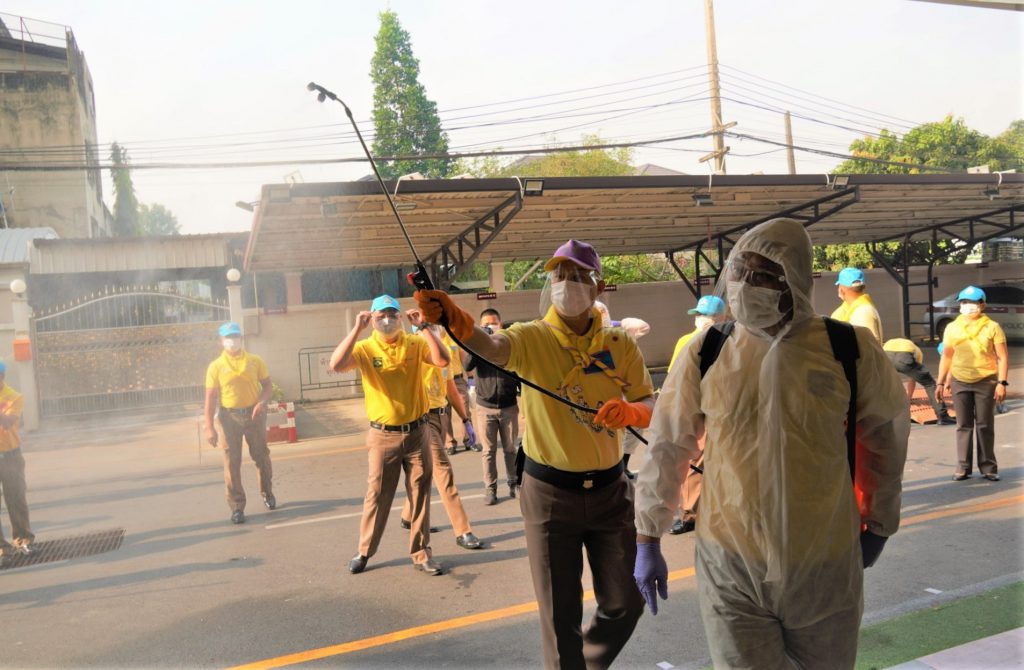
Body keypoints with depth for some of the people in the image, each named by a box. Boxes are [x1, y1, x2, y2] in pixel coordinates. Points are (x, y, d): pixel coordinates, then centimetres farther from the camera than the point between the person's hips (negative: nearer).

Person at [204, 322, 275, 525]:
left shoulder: (255, 361, 2)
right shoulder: (216, 366, -3)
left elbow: (268, 385, 6)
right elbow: (211, 398, -3)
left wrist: (262, 401, -16)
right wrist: (210, 427, -8)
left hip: (254, 414, 1)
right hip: (230, 417, -1)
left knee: (261, 456, 13)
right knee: (232, 461, 0)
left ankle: (267, 492, 35)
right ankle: (237, 506, 8)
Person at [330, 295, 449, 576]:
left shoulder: (415, 344, -2)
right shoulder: (365, 348, -4)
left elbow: (443, 361, -18)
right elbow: (336, 365, -23)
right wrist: (357, 329, -23)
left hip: (417, 432, 1)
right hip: (382, 435, -1)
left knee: (420, 494, 8)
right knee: (377, 495, 7)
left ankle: (421, 553, 19)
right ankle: (364, 552, 23)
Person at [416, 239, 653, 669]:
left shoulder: (620, 344, -1)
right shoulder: (532, 338, -10)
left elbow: (652, 408, 0)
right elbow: (492, 347, -32)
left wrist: (630, 412, -24)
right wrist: (457, 323, -54)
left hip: (610, 489, 3)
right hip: (549, 491, -3)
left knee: (625, 604, 15)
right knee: (560, 614, 7)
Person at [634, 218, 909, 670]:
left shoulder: (850, 350, -8)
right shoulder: (705, 353, -6)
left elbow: (885, 437, 7)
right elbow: (667, 448, 1)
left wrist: (877, 525, 16)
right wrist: (647, 539, 4)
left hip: (826, 567, 1)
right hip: (730, 568, -1)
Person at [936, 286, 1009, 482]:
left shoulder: (992, 327, -2)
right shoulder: (952, 328, 6)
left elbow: (1002, 357, -4)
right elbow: (946, 357, 11)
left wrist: (1002, 382, -12)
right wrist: (941, 383, 8)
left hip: (986, 382, -2)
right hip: (959, 382, 2)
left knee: (985, 426, 2)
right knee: (963, 426, 5)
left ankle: (988, 467, 11)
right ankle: (963, 467, 9)